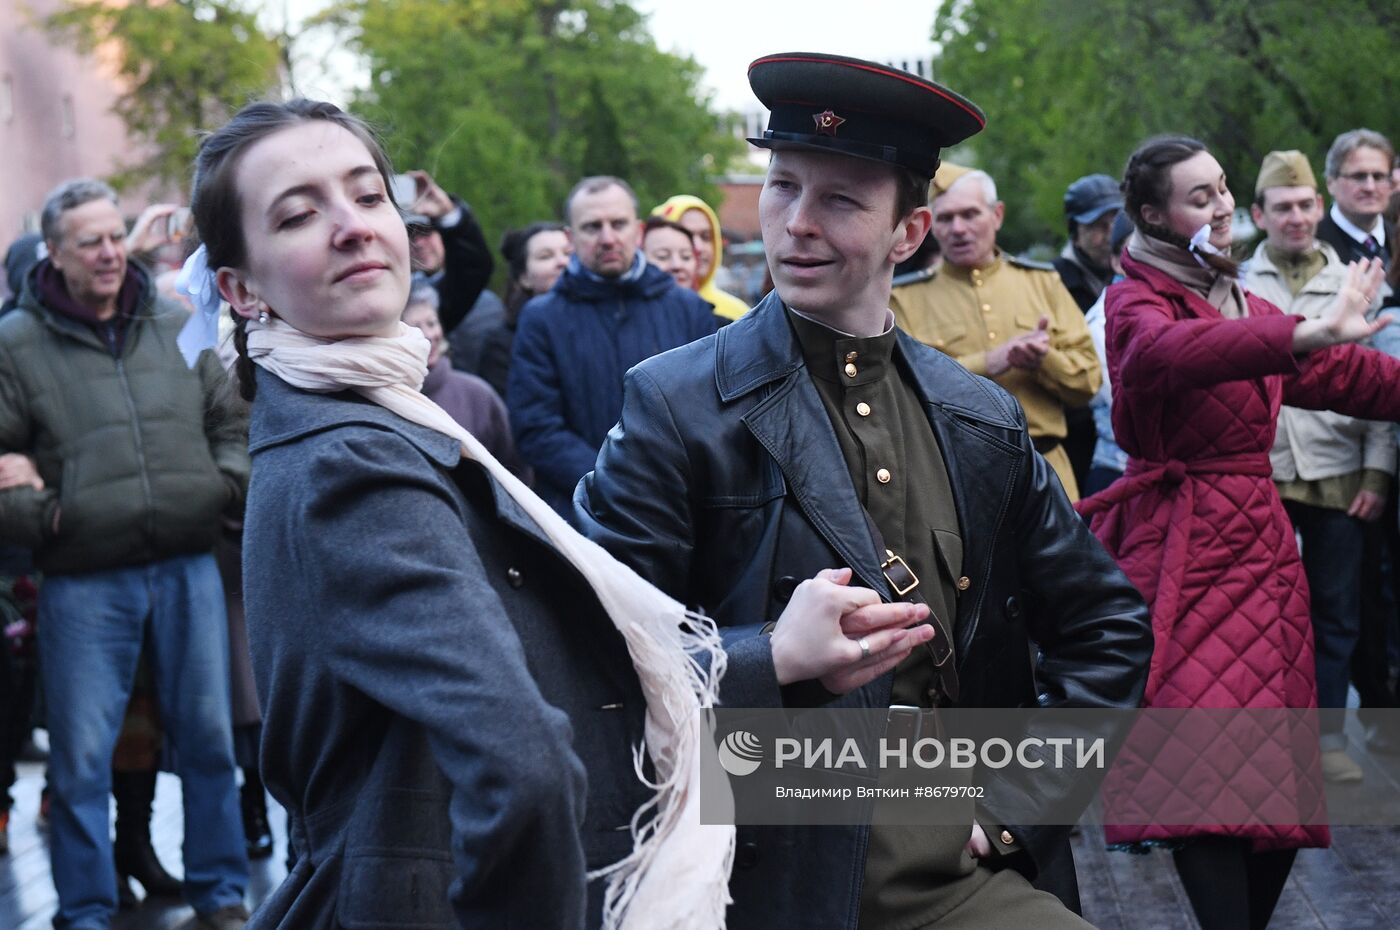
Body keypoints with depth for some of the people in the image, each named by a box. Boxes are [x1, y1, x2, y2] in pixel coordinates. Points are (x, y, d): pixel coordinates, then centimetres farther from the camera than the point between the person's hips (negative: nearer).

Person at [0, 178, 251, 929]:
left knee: (208, 737, 11)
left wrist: (227, 481, 1)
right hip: (83, 583, -3)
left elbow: (229, 422, 17)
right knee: (82, 757, 2)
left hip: (187, 569, 3)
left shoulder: (176, 329, 8)